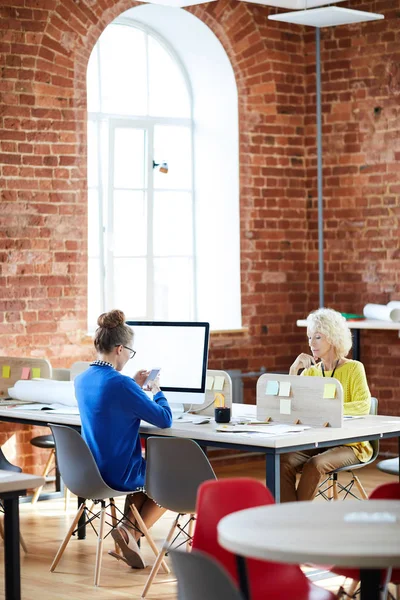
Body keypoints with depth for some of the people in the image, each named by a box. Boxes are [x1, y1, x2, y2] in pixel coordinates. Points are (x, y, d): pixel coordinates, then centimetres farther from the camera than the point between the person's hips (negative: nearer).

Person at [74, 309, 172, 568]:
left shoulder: (82, 380, 0)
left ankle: (129, 530, 19)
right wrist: (156, 390, 1)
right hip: (120, 475, -8)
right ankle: (131, 532, 7)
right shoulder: (121, 384, -24)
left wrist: (135, 386, 12)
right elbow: (165, 420, -16)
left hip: (91, 472, 8)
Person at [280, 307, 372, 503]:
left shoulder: (354, 368, -3)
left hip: (348, 444, -4)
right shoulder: (311, 371, 12)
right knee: (284, 462, -26)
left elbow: (363, 406, -20)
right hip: (314, 442, 4)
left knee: (315, 465, -34)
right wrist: (294, 370, -6)